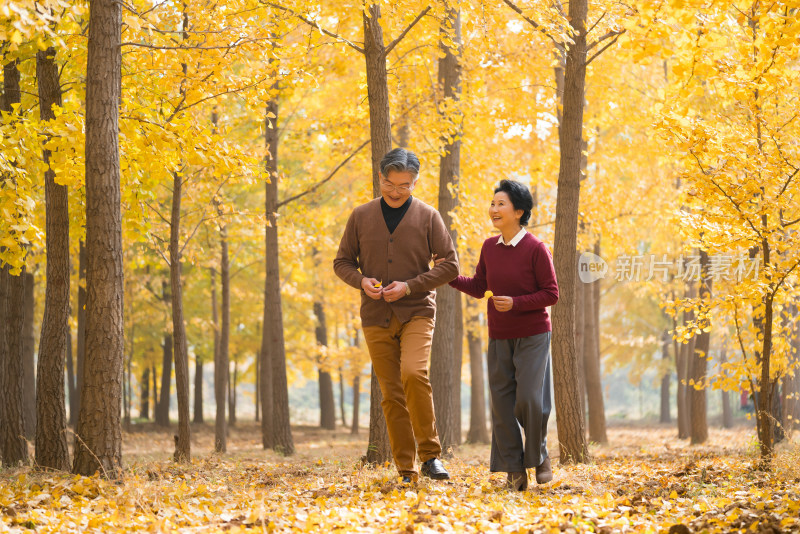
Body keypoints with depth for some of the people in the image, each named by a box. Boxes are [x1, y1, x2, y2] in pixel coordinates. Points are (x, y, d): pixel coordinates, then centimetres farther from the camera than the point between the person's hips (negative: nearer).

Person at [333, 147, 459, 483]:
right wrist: (361, 280, -9)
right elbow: (342, 262, 12)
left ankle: (429, 454, -12)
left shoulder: (427, 217, 0)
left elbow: (450, 265, 0)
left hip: (416, 312, -3)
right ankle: (406, 469, 10)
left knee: (414, 373, -25)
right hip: (376, 317, 3)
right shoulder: (361, 216, 6)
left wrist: (410, 286, -12)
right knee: (391, 393, 3)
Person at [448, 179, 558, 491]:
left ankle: (539, 455, 16)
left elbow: (551, 294, -10)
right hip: (499, 337, 5)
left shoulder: (536, 249, -12)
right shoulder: (489, 248, 3)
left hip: (532, 336, -5)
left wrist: (516, 303, -21)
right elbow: (480, 288, 13)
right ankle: (513, 469, 9)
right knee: (502, 401, 1)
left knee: (529, 399, -10)